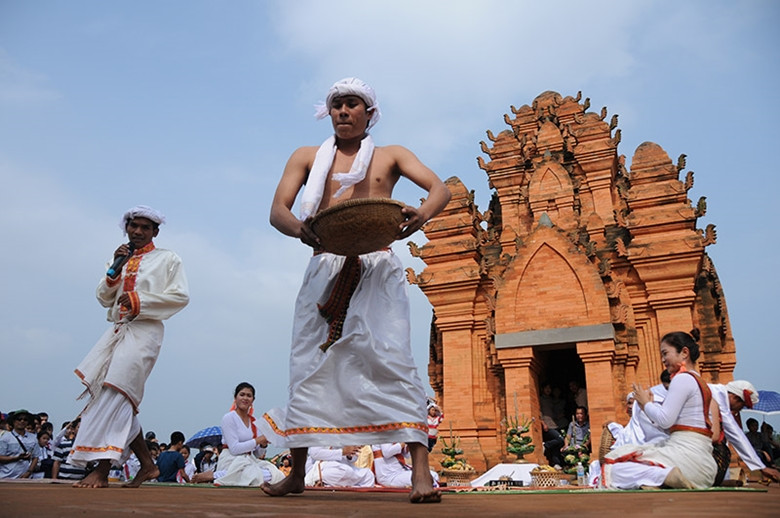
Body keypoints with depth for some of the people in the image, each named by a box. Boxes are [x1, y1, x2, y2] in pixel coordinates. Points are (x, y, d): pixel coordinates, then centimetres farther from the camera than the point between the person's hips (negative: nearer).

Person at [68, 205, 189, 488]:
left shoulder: (167, 259, 6)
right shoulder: (122, 259, 21)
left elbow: (181, 296, -5)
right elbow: (104, 298, 14)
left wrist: (139, 301, -12)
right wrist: (115, 268, -1)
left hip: (144, 331, -6)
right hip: (117, 331, 7)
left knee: (116, 394, -17)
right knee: (119, 402, 4)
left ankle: (102, 470, -18)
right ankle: (147, 463, 14)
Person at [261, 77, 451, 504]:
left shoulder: (391, 156, 14)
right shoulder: (307, 157, 16)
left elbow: (440, 189, 0)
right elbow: (277, 211, 4)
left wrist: (421, 214, -25)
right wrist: (299, 229, -21)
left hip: (377, 267, -2)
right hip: (324, 269, 2)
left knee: (393, 359, -12)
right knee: (309, 365, 3)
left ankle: (421, 471, -11)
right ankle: (297, 473, 16)